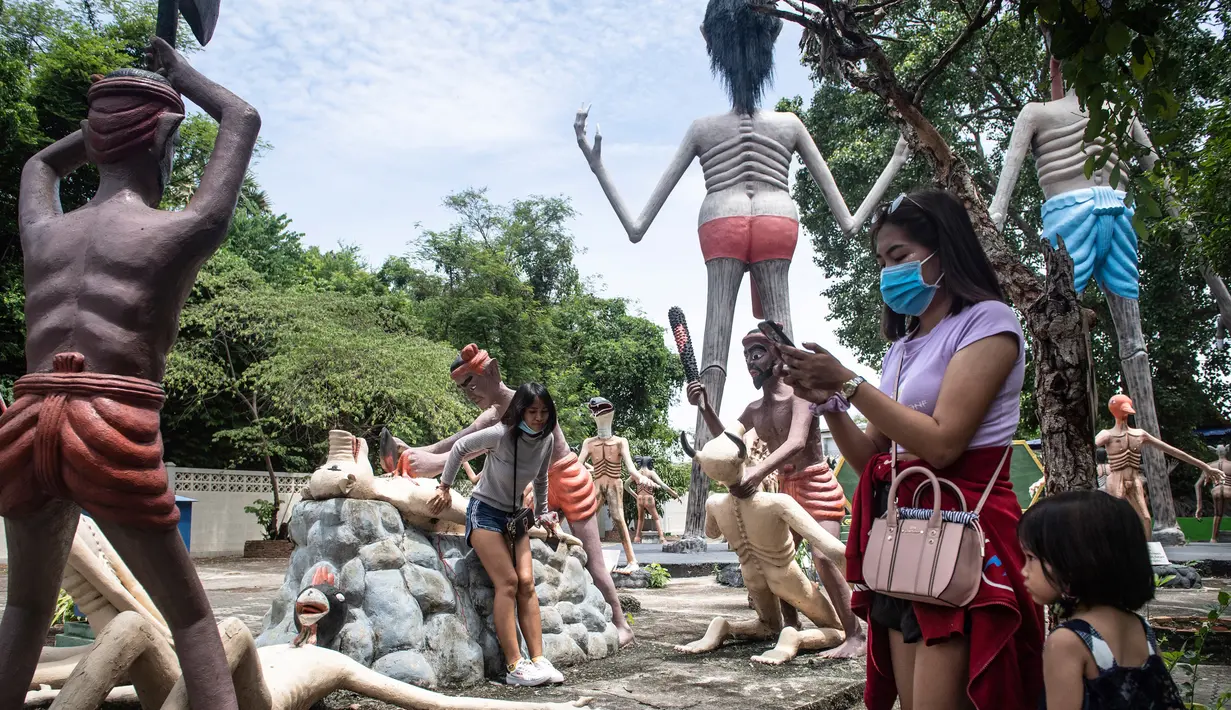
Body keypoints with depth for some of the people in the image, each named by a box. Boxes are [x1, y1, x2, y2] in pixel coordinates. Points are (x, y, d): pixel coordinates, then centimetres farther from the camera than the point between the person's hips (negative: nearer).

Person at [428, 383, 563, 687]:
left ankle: (538, 660, -6)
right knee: (508, 582, -16)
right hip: (484, 511, -5)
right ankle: (515, 667, -14)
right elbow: (459, 448, -7)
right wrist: (445, 487, -1)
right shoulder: (501, 435, -23)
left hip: (514, 514, 6)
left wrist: (542, 513, 20)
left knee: (527, 583, -7)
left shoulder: (547, 440, -6)